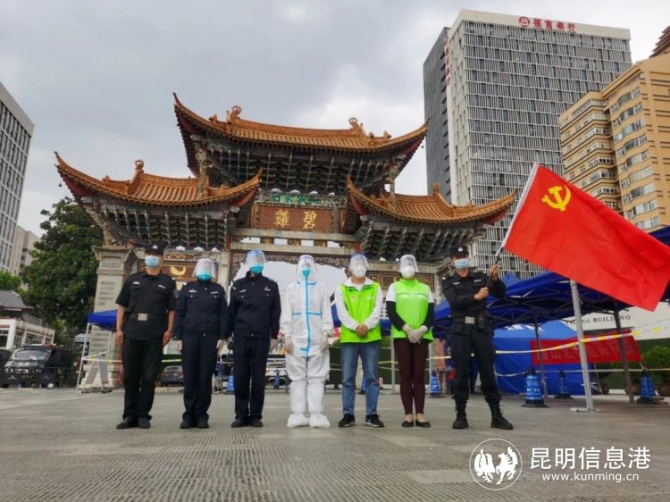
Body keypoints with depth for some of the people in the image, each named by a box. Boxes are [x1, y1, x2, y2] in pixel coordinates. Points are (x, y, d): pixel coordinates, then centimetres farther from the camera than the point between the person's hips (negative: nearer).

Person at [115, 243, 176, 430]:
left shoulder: (168, 282, 9)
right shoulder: (132, 280, 14)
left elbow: (172, 309, 4)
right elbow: (122, 306, 12)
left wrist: (169, 330, -7)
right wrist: (119, 329, 2)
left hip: (155, 336, -2)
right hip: (131, 333, 2)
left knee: (149, 377, 2)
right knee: (130, 376, 6)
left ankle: (143, 415, 10)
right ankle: (129, 415, 15)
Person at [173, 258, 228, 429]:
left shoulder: (218, 290, 11)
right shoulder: (187, 289, 11)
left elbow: (223, 315, 7)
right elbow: (179, 313, 8)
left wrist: (222, 337, -2)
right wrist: (177, 337, -1)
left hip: (210, 338, 0)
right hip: (189, 337, 0)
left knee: (205, 377, 0)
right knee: (189, 377, 0)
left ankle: (202, 415, 7)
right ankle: (189, 414, 8)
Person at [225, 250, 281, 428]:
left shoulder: (271, 286, 7)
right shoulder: (238, 285, 9)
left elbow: (275, 312, 6)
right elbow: (231, 311, 9)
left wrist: (274, 336, 1)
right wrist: (227, 334, 4)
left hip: (261, 338, -1)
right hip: (241, 337, 1)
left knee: (258, 378, 3)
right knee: (240, 377, 2)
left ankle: (256, 415, 11)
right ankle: (241, 415, 12)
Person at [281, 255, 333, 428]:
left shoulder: (321, 288, 11)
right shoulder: (291, 288, 11)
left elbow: (326, 313, 6)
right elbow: (286, 313, 6)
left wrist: (326, 334, -6)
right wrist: (287, 336, -3)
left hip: (317, 340, 0)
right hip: (296, 339, 0)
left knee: (317, 377, -2)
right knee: (297, 377, 1)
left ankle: (316, 415, -1)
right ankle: (297, 415, 4)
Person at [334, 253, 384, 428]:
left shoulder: (375, 288, 12)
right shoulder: (341, 289, 9)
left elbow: (377, 310, 0)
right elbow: (341, 312, -2)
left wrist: (366, 325, -17)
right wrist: (355, 326, -17)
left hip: (371, 337, 1)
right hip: (348, 337, -1)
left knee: (372, 377, 3)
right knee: (348, 378, 1)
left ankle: (371, 415, 10)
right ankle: (348, 415, 9)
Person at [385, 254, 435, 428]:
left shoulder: (425, 288, 15)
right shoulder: (394, 287, 10)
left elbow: (431, 313, 6)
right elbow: (391, 312, -1)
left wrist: (422, 330, -12)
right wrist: (407, 329, -14)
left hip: (422, 336, 1)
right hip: (401, 336, -1)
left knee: (419, 375, 0)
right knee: (405, 375, -1)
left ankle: (420, 414, 1)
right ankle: (408, 414, 1)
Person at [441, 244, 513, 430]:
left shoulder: (480, 277, 13)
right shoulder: (448, 282, 8)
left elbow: (500, 293, 3)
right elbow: (454, 301, -10)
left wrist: (495, 279, -15)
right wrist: (475, 297, -24)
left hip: (482, 329, 1)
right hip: (460, 330, -1)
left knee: (488, 371, 2)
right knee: (461, 373, -1)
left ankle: (496, 415, 7)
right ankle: (461, 415, 5)